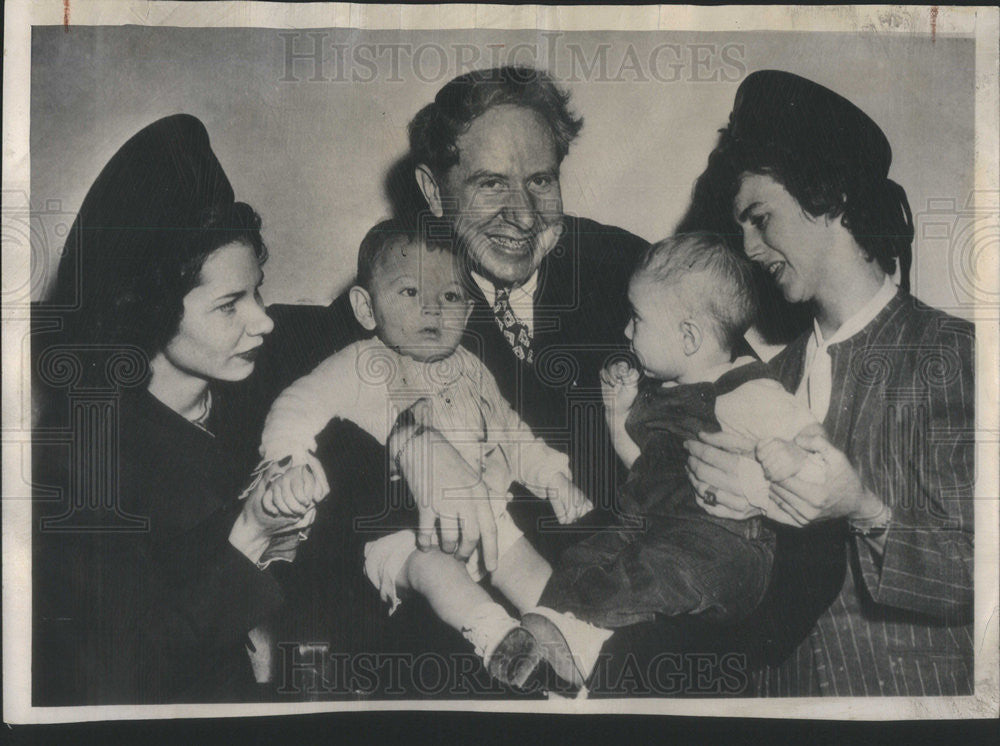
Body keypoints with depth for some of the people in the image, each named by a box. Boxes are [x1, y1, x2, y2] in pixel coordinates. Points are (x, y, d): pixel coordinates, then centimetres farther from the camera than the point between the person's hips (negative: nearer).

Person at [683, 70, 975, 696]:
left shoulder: (954, 355, -6)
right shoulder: (780, 373, 11)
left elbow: (969, 579, -9)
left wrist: (866, 512, -23)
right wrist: (729, 498, -8)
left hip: (913, 690, -4)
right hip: (785, 682, 5)